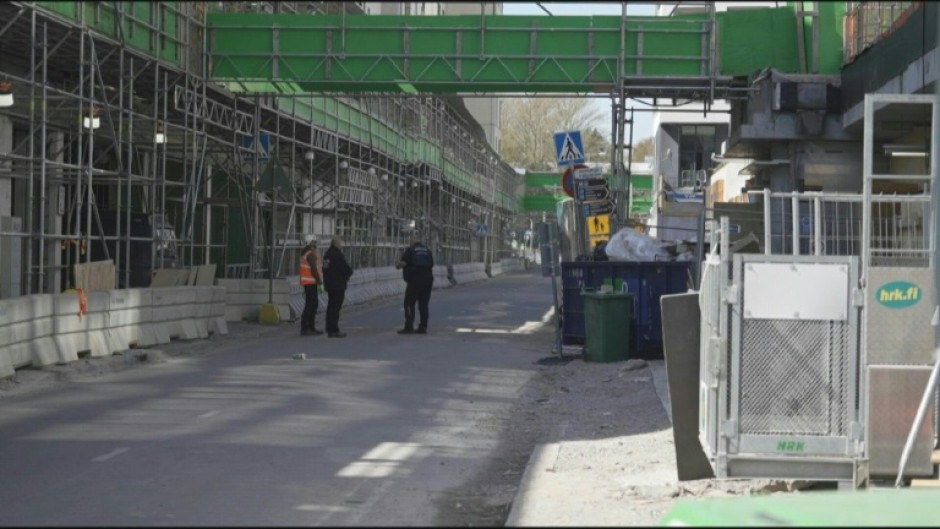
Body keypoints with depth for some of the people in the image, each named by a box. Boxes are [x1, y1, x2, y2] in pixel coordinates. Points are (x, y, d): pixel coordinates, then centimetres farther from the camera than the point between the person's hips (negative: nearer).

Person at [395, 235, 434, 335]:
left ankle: (409, 327, -11)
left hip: (415, 280, -6)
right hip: (427, 280, 6)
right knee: (423, 304, 10)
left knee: (409, 304, -4)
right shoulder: (428, 250, 14)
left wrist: (397, 266, 8)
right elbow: (432, 265, 16)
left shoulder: (410, 250, -3)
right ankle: (423, 327, 9)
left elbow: (403, 263, -12)